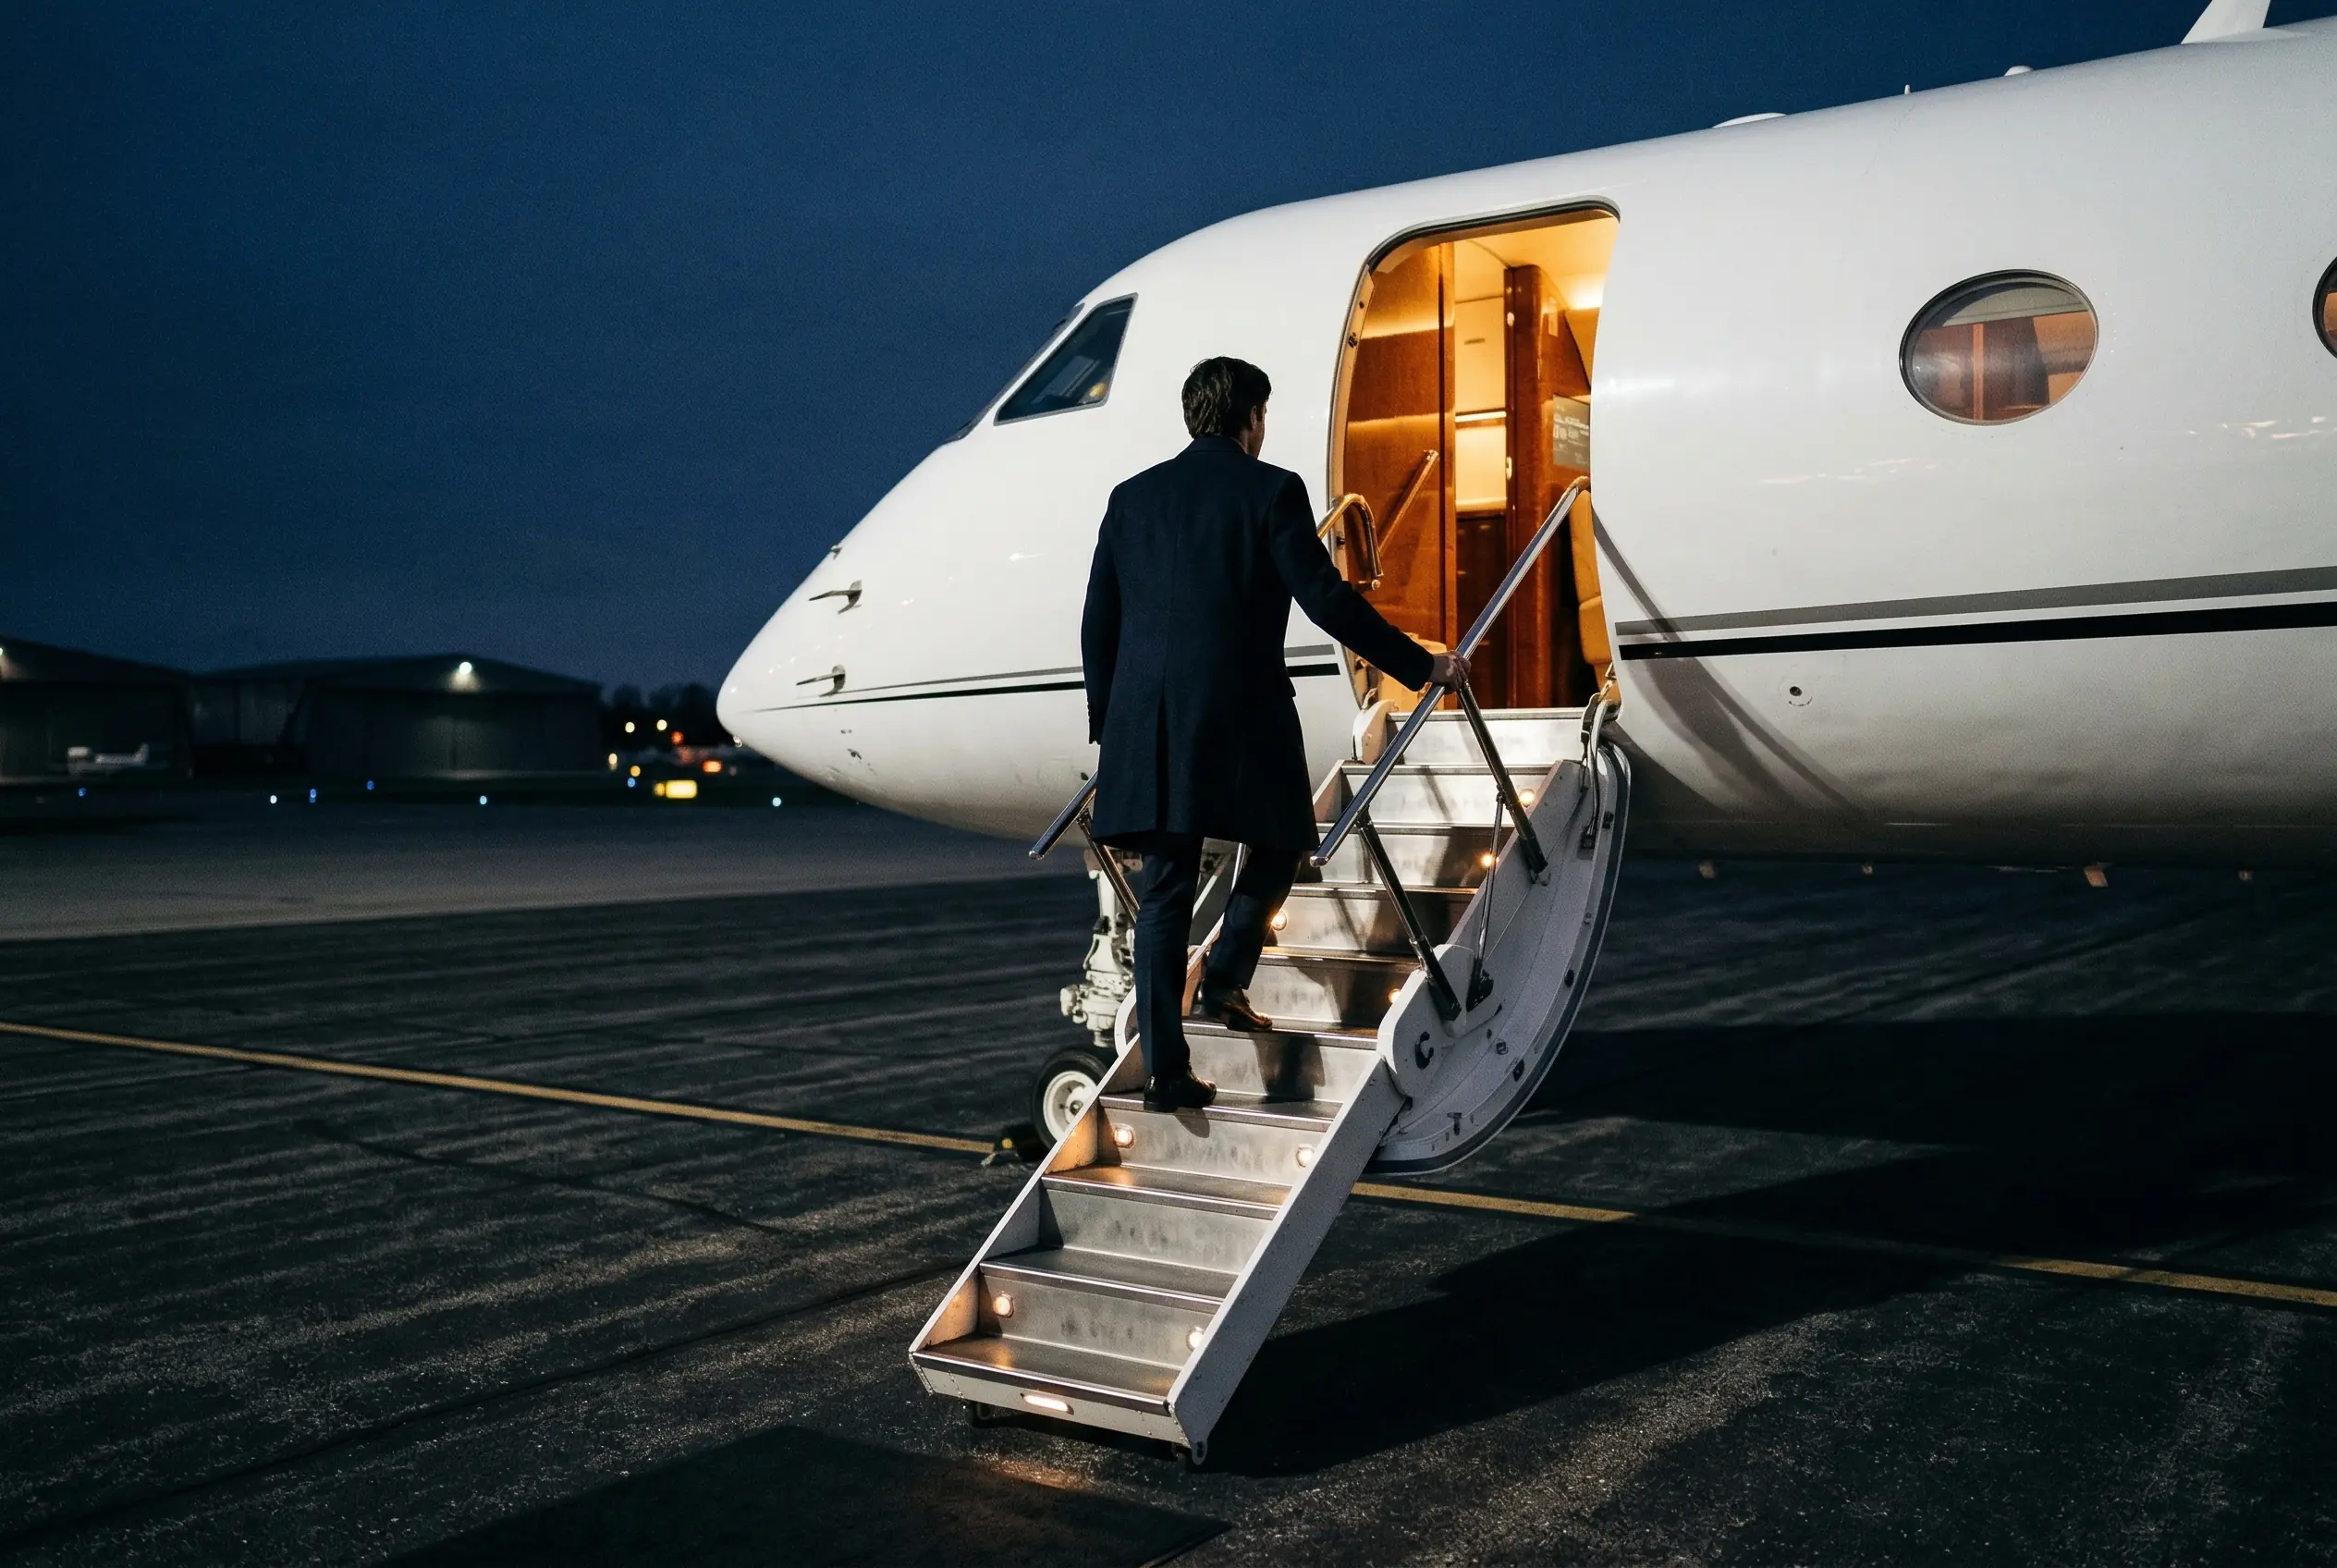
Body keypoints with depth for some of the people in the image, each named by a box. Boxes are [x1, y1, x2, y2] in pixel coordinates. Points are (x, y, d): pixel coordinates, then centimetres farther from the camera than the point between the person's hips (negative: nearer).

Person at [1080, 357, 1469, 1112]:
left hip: (1147, 723, 4)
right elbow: (1328, 601, -8)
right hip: (1242, 716, -4)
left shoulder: (1132, 497, 12)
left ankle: (1165, 1069, 4)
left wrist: (1107, 729, 21)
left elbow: (1098, 626, 12)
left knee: (1164, 893, 7)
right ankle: (1225, 976, 6)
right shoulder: (1271, 490, -2)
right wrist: (1422, 665, 1)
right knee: (1278, 844, 22)